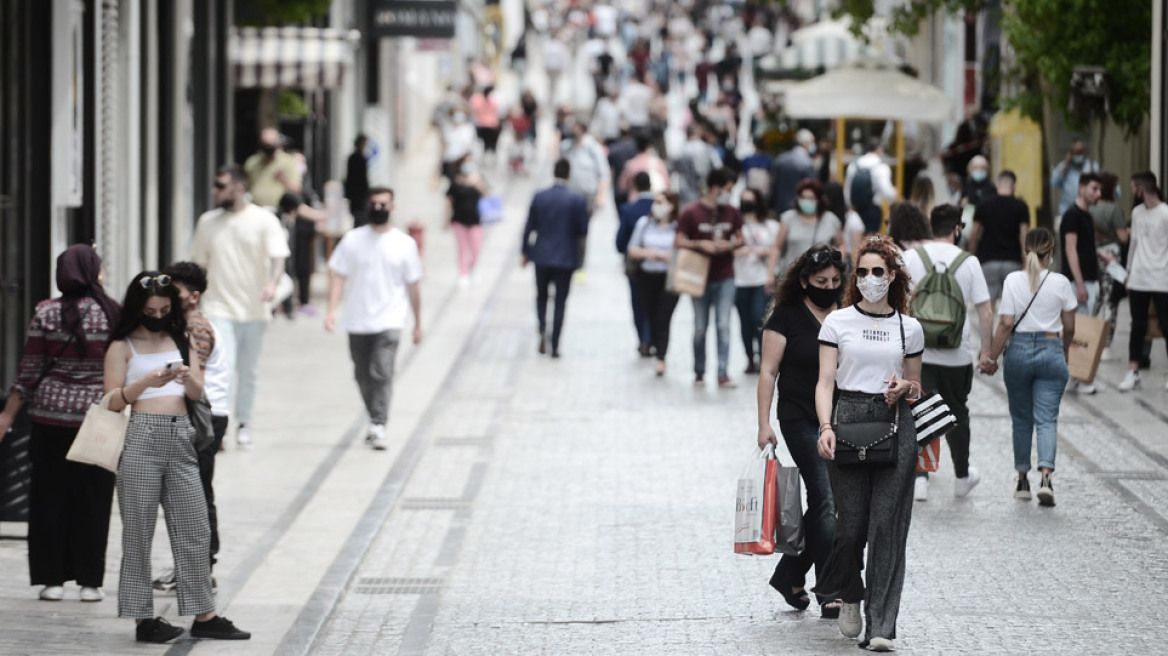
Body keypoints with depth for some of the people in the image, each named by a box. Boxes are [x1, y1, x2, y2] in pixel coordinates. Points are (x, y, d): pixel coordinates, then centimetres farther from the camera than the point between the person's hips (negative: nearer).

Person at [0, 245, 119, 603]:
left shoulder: (46, 313, -3)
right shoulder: (112, 314, -5)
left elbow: (29, 369, -1)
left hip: (51, 414, 1)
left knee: (49, 497, 8)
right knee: (92, 500, 7)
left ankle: (52, 578, 8)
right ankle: (89, 581, 9)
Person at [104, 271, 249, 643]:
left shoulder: (180, 341, 17)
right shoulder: (123, 347, 4)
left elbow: (198, 394, 14)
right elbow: (113, 401, -3)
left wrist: (189, 379, -8)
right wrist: (146, 382, -17)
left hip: (180, 437, 5)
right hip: (141, 437, -4)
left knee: (194, 528, 4)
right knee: (138, 530, -1)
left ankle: (203, 615, 8)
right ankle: (142, 617, 4)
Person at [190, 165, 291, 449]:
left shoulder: (263, 220, -1)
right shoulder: (208, 221, 7)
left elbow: (277, 257, -10)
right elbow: (199, 263, 15)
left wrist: (271, 283, -29)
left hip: (253, 308, 0)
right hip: (219, 308, 0)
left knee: (249, 371, 10)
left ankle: (243, 423, 25)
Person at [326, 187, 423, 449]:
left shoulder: (404, 243, 3)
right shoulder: (353, 240, 4)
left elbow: (413, 285, 9)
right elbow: (338, 275, 2)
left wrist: (418, 322, 12)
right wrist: (332, 310, -11)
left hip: (389, 322, -2)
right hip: (358, 322, 2)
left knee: (382, 373, -18)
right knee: (363, 376, 10)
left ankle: (378, 427, -21)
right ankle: (375, 422, 27)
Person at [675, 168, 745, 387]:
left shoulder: (731, 213, 5)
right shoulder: (691, 213, -7)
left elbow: (740, 239, 14)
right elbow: (679, 243, -7)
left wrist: (729, 245, -8)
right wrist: (700, 244, -22)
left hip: (725, 278, 2)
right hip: (701, 277, -2)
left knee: (723, 325, -6)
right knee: (700, 327, 6)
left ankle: (723, 374, -6)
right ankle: (699, 372, 20)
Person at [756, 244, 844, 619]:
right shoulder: (786, 317, -4)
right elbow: (768, 371, -5)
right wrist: (764, 424, -11)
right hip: (802, 422, -5)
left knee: (823, 505, 8)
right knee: (827, 502, -10)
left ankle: (789, 575, 25)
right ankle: (829, 593, -7)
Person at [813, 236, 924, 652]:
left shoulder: (909, 328, 11)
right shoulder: (837, 322, 5)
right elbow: (825, 382, -1)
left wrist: (905, 388, -4)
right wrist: (826, 427, -16)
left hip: (894, 424, 1)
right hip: (848, 419, -1)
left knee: (887, 525, -6)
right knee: (852, 524, -4)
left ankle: (880, 628, -6)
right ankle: (849, 595, 28)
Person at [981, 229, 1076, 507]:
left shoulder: (1013, 280, -5)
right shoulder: (1060, 283, -3)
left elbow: (1005, 324, -8)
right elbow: (1069, 327, 4)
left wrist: (992, 357, 0)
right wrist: (1064, 353, 22)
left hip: (1019, 350, 1)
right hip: (1050, 351, -1)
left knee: (1021, 419, 14)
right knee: (1046, 419, -1)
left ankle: (1022, 480, 19)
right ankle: (1046, 476, -20)